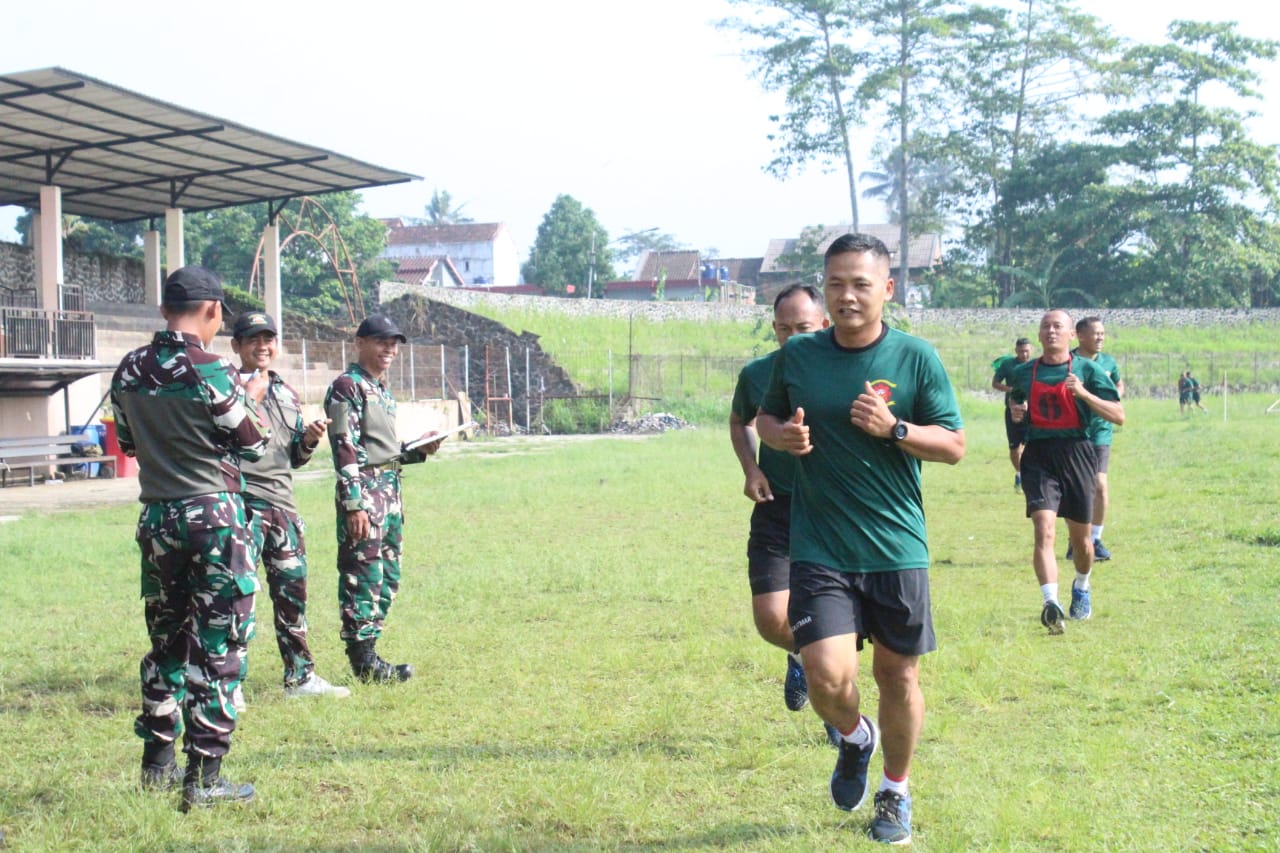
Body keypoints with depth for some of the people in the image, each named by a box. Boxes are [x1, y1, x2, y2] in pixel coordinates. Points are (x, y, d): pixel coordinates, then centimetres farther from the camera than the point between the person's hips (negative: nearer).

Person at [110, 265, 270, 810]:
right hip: (213, 514, -6)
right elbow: (253, 446, -4)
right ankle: (203, 775, 0)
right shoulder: (212, 372, -13)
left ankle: (158, 763, 23)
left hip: (157, 519, 6)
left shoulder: (130, 372, 3)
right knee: (219, 643, 0)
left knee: (167, 638, 17)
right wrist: (252, 400, 14)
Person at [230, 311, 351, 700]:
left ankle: (300, 675, 22)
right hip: (243, 503, -7)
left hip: (283, 504, 7)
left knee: (292, 592, 12)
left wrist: (309, 440, 2)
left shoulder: (288, 395, 19)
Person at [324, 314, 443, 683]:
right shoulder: (347, 386, -8)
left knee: (388, 578, 12)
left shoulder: (383, 391, 20)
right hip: (364, 491, -10)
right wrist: (353, 504, -21)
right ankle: (364, 660, -2)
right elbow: (345, 448, -16)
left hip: (390, 490, 10)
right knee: (364, 576, -6)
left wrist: (418, 450, 7)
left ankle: (368, 651, 19)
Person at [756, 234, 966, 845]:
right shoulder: (797, 356, 1)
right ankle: (856, 738, 24)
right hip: (819, 549, 0)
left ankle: (896, 793, 34)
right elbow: (765, 417, 17)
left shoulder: (916, 358, -3)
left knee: (898, 674, 10)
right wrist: (781, 434, -7)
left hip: (897, 548, 0)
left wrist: (893, 428, -18)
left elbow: (954, 445, -1)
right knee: (828, 678, -13)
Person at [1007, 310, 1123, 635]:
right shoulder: (1023, 373, 10)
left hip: (1076, 454, 0)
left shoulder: (1087, 370, 2)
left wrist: (1083, 393, -16)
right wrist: (1016, 413, 2)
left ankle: (1081, 587, 42)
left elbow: (1119, 416, -3)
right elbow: (1017, 407, 27)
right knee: (1044, 529, -20)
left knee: (1080, 537, 12)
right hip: (1038, 456, 0)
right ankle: (1050, 603, -30)